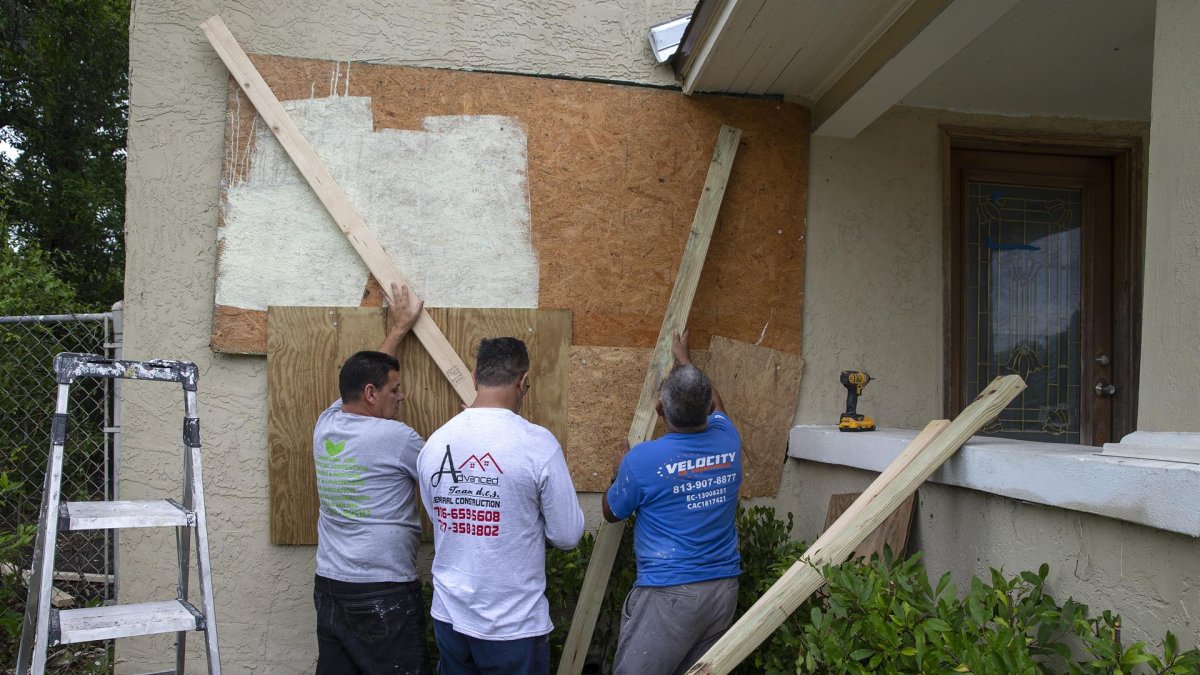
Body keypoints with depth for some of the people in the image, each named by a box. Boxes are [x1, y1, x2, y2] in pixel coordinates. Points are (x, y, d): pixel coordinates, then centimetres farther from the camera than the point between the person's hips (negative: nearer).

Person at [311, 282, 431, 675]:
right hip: (383, 594, -7)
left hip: (328, 586, 8)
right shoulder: (395, 436, -13)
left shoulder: (326, 424, 6)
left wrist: (401, 326, 31)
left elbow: (365, 373, 22)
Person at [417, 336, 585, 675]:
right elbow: (568, 535, -12)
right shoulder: (538, 443, -18)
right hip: (514, 624, -4)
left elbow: (440, 518, 8)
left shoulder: (434, 443, -4)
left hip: (449, 616, 4)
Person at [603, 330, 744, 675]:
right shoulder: (728, 442, -2)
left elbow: (611, 513, 5)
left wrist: (620, 471, 24)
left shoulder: (643, 460, -15)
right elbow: (715, 404, 25)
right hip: (724, 589, 6)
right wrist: (685, 359, 37)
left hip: (668, 594, -6)